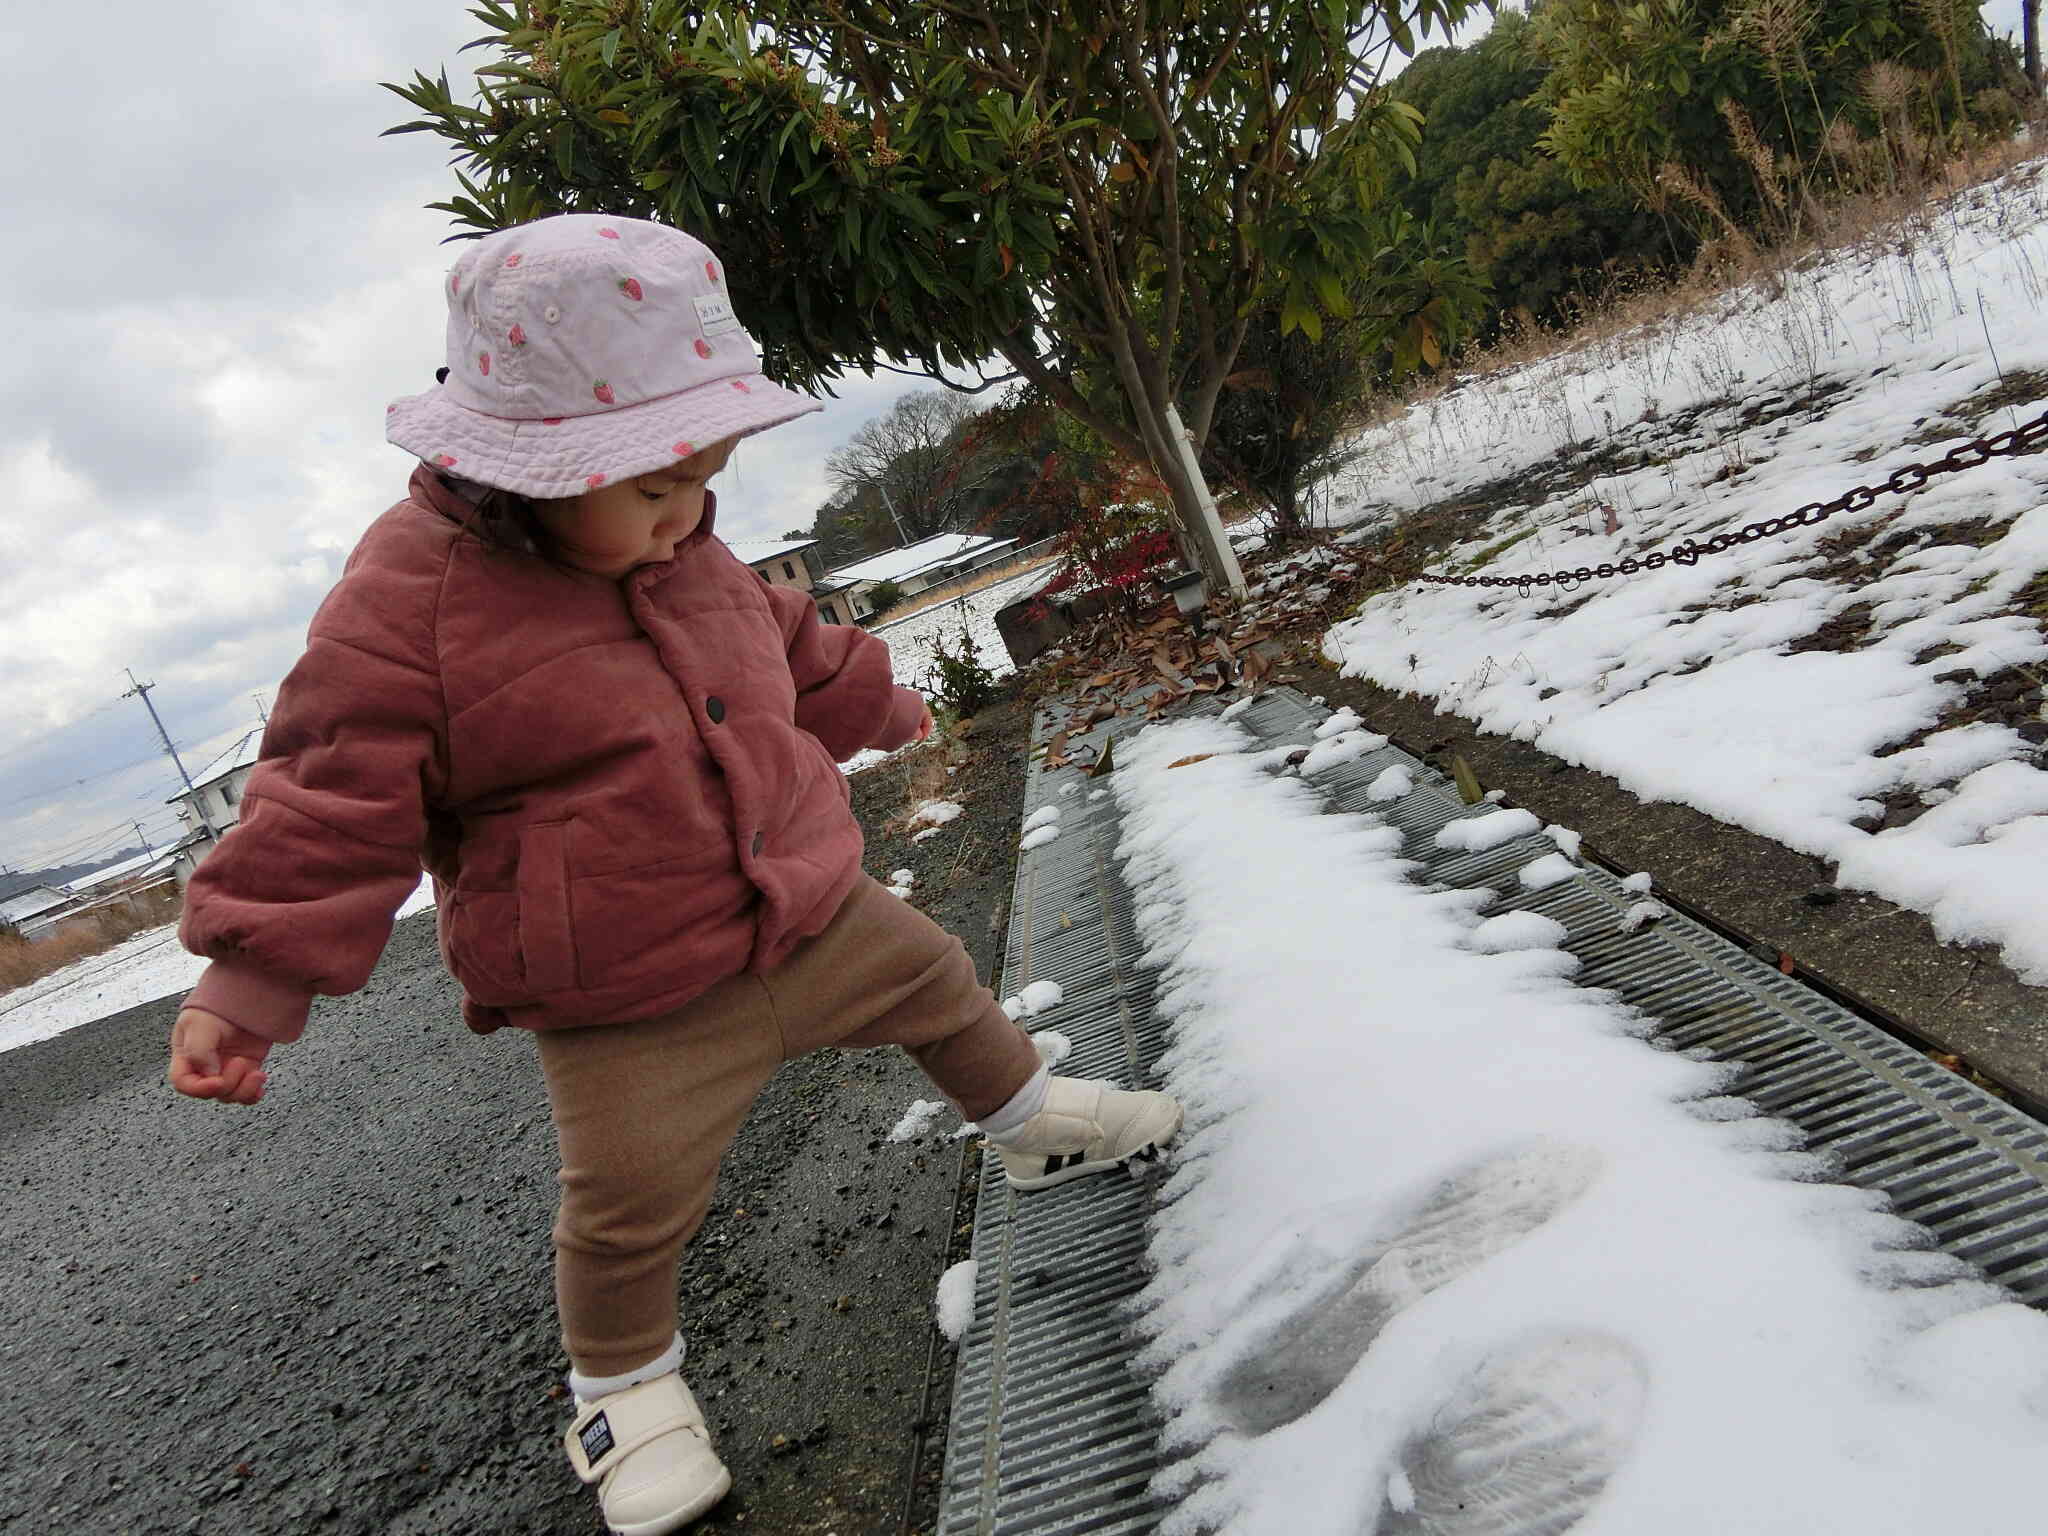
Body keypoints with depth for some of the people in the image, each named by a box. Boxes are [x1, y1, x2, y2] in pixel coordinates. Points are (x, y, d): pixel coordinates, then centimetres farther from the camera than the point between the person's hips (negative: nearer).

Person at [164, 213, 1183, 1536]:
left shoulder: (685, 553, 3)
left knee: (939, 983, 17)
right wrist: (249, 980, -16)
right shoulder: (407, 604, -19)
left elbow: (786, 650, 22)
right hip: (632, 1004, -6)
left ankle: (1036, 1119, 47)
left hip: (813, 912, 6)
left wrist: (875, 708, 34)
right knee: (629, 1204, -1)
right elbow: (331, 806, -15)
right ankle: (624, 1381, 31)